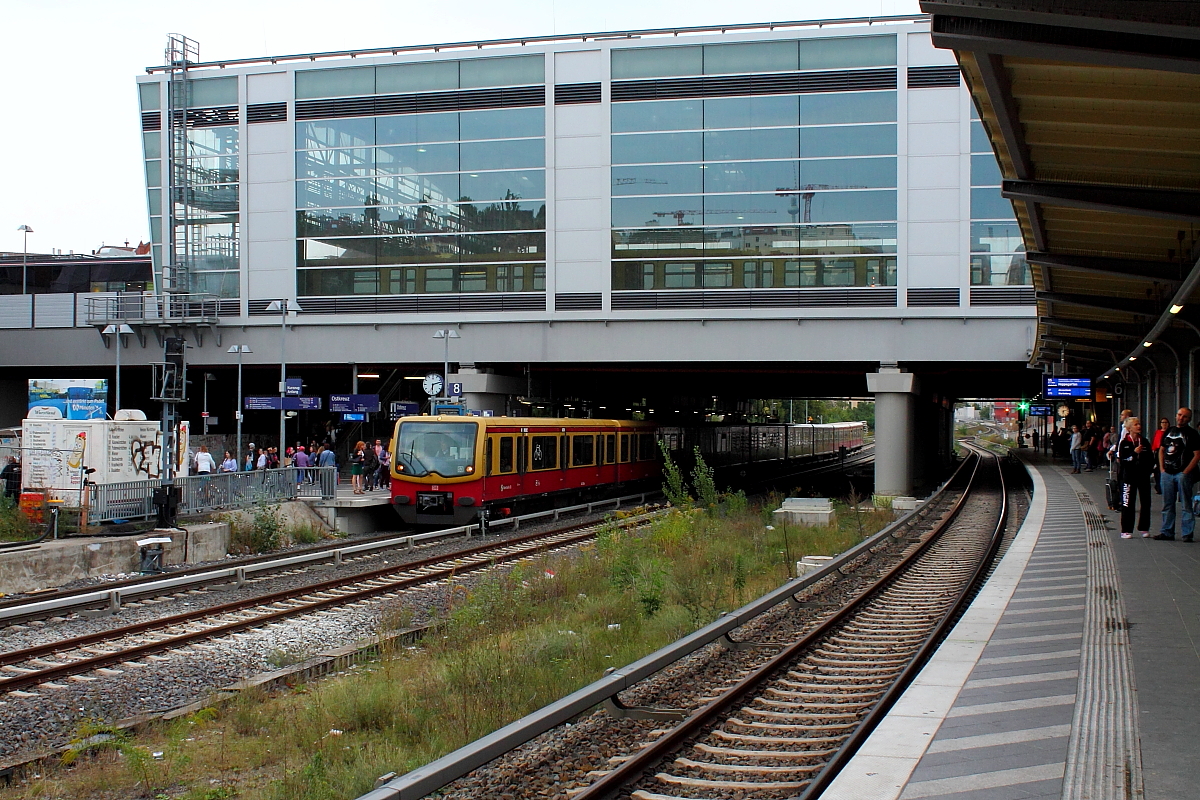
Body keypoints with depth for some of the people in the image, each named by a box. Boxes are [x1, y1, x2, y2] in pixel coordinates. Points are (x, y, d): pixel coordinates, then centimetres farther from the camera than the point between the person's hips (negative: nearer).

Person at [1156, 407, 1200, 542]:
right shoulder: (1169, 431, 14)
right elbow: (1161, 450, 20)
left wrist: (1185, 472, -13)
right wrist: (1162, 468, 7)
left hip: (1183, 474, -6)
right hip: (1167, 473, 6)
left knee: (1186, 505, -3)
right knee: (1167, 505, 10)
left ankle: (1187, 533, 0)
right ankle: (1167, 532, 17)